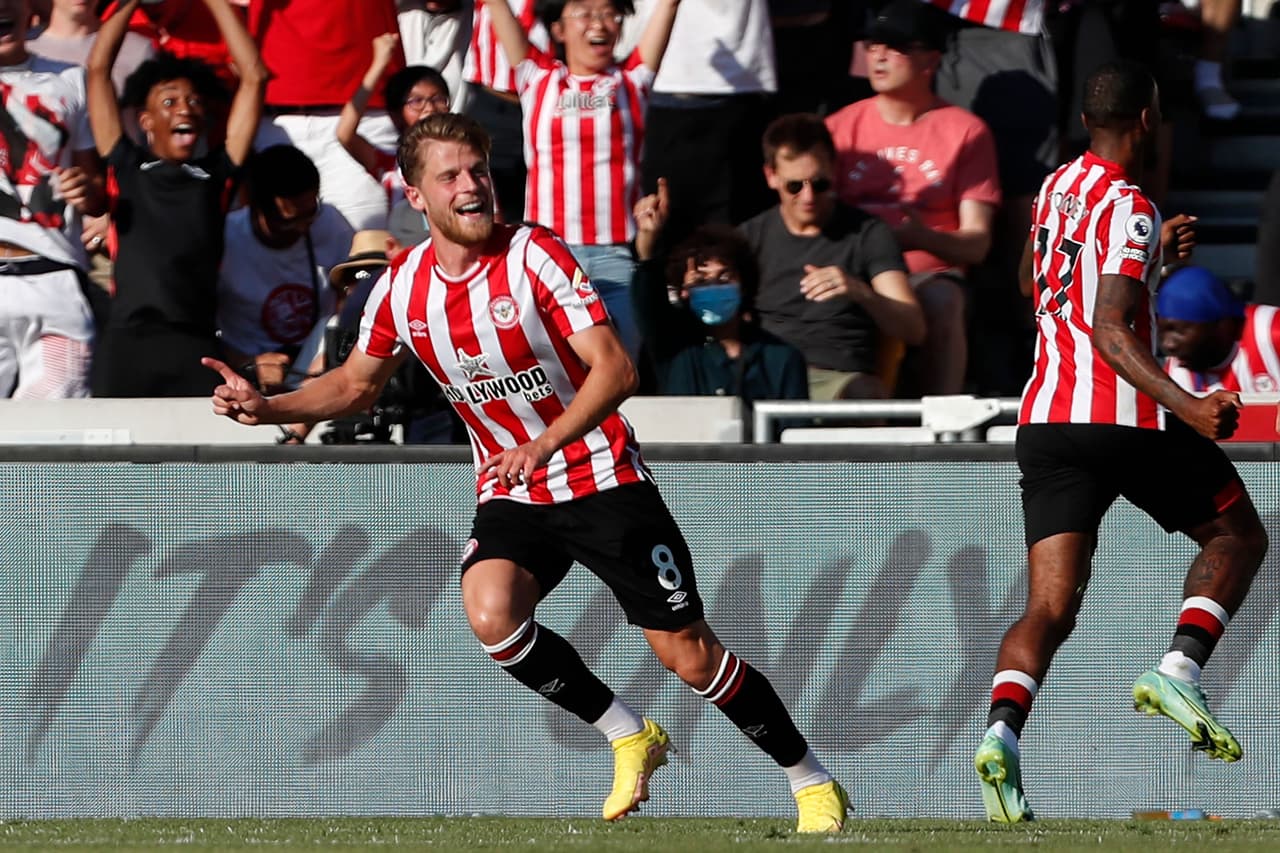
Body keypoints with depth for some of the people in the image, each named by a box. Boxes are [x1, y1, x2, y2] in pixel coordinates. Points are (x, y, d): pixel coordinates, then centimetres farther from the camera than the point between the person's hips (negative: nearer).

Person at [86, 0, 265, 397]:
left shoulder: (215, 174, 15)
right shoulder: (126, 167, 14)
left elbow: (253, 77, 14)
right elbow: (98, 68, 14)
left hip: (195, 348, 0)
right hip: (127, 341, 0)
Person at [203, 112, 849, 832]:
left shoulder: (535, 255, -17)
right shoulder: (403, 287, -2)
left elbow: (616, 369, -23)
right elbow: (356, 383, 16)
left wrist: (546, 445, -36)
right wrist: (267, 407, 1)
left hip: (603, 478, -4)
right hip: (511, 495, 4)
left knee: (688, 654, -5)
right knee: (491, 613, -27)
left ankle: (812, 782, 15)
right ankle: (629, 737, -5)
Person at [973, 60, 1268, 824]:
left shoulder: (1058, 187, 13)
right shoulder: (1128, 209, -11)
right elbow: (1110, 330, -20)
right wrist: (1188, 405, -28)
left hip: (1046, 419, 6)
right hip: (1125, 418, -6)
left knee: (1051, 608, -1)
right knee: (1239, 535, 16)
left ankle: (1003, 731, -27)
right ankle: (1179, 670, -5)